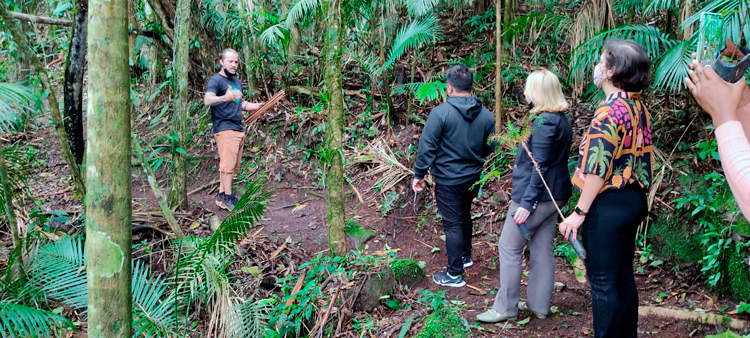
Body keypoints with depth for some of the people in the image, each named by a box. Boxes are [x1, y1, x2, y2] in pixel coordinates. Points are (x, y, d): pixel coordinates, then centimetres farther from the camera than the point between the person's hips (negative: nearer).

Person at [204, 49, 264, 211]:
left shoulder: (237, 82, 22)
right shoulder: (216, 80, -6)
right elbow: (207, 100, -23)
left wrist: (260, 106, 21)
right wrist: (226, 98, -41)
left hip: (238, 129, 8)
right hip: (224, 129, -8)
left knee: (232, 166, 7)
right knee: (227, 164, -10)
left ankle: (222, 194, 12)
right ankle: (227, 198, -5)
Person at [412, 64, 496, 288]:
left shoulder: (441, 113, -19)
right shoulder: (486, 116, -4)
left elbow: (427, 146, -17)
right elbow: (489, 148, 7)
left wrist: (419, 174, -7)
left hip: (448, 180, -5)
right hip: (473, 177, 5)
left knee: (453, 224, 1)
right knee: (465, 215, 26)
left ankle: (455, 274, 8)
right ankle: (465, 256, 42)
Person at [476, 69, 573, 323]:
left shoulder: (544, 122, -19)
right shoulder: (561, 120, 11)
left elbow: (540, 166, -22)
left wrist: (527, 202, -22)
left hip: (535, 194, -10)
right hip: (553, 195, 10)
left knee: (509, 247, 0)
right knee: (542, 249, 14)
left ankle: (505, 308, 6)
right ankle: (539, 305, 21)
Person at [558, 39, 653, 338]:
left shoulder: (610, 110, -19)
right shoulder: (638, 108, 7)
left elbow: (598, 169, -21)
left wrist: (579, 212, -16)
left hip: (608, 204, -9)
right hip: (633, 200, 9)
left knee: (602, 281, 1)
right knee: (623, 276, 17)